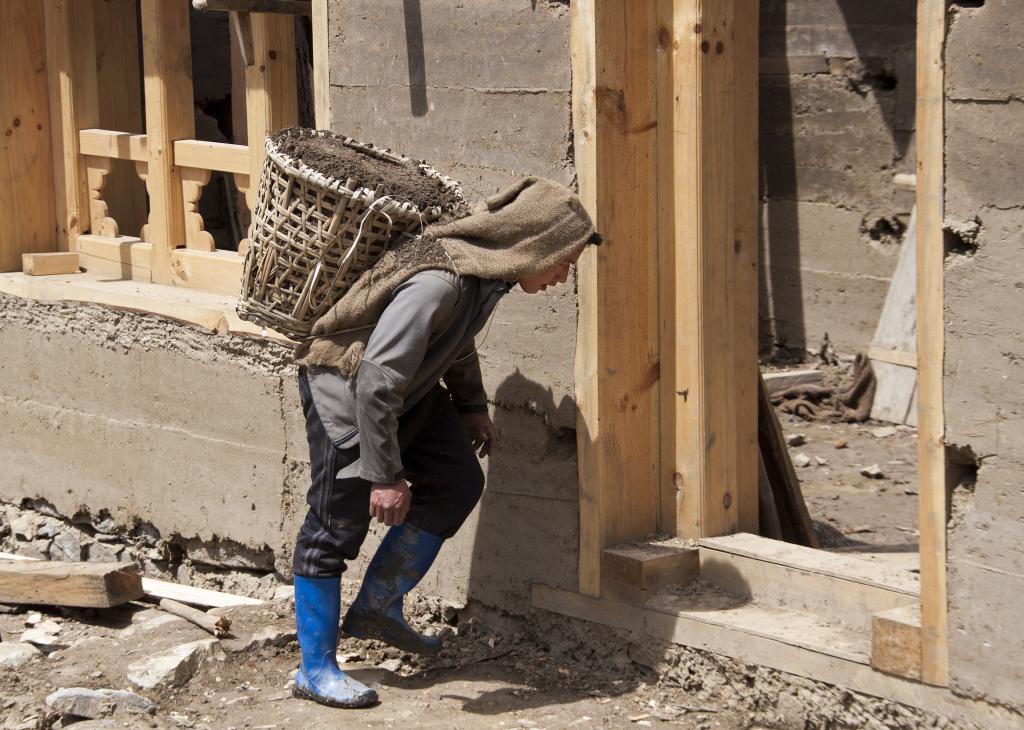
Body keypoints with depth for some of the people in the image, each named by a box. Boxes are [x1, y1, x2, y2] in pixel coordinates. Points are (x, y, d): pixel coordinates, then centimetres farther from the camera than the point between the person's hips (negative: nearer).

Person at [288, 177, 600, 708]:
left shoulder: (485, 271, -7)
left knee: (457, 483, 10)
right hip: (345, 387, -9)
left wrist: (471, 406, 17)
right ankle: (315, 670, 5)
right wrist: (385, 475, -30)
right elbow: (377, 382, -35)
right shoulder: (438, 284, -36)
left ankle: (377, 609, 20)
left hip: (405, 389, 9)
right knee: (337, 524, -5)